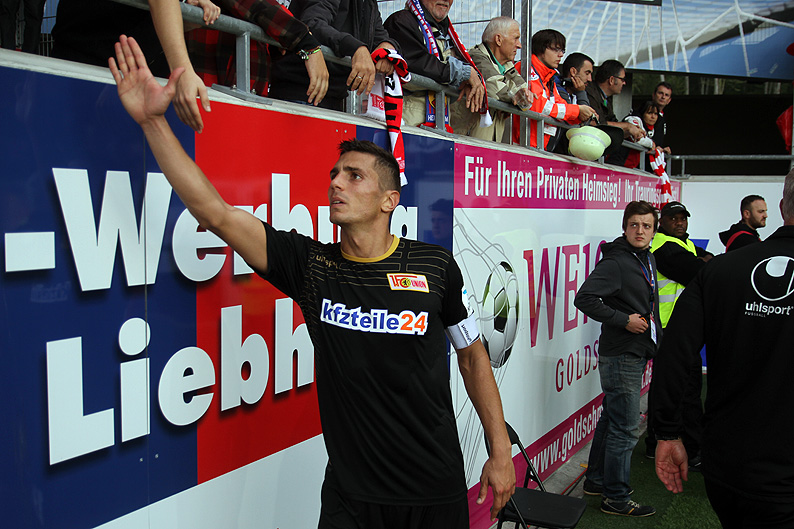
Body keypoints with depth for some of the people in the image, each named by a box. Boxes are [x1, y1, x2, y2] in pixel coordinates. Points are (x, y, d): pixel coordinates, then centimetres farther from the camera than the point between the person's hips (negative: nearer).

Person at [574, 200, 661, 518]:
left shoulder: (648, 258, 12)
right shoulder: (616, 262, -17)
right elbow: (584, 298, -26)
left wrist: (656, 338, 17)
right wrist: (624, 320, -23)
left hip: (636, 353, 9)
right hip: (621, 355, -9)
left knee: (612, 420, 18)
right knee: (625, 429, -3)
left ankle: (596, 481, 32)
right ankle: (616, 498, 9)